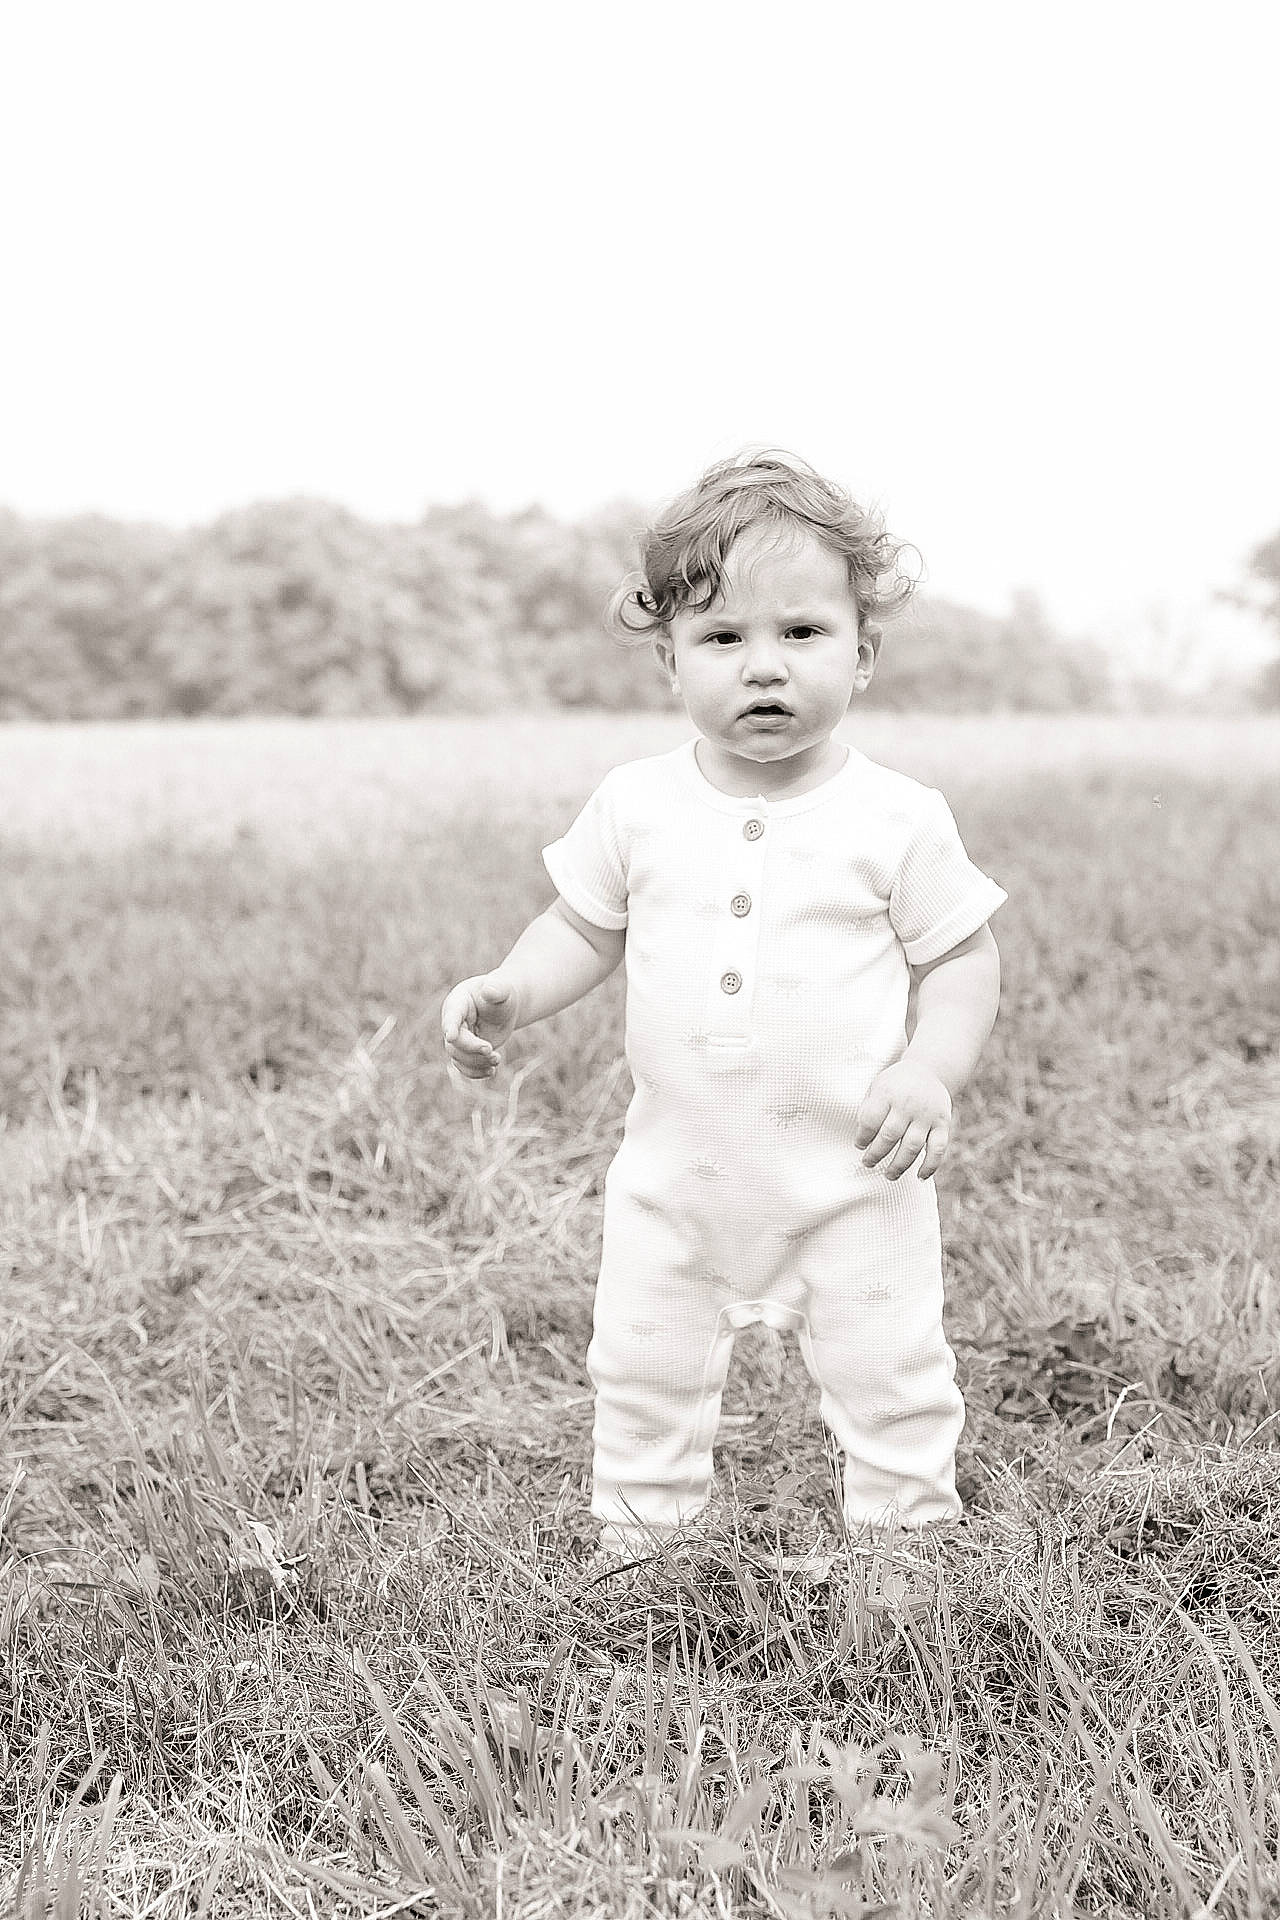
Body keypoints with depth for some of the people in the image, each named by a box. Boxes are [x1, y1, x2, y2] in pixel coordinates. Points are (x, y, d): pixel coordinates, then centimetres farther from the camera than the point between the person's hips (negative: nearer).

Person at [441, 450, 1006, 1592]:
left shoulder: (897, 819, -10)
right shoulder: (637, 807, -4)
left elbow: (964, 960, -4)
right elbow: (587, 930, 9)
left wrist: (932, 1072, -20)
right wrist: (503, 996, -8)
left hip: (852, 1182, -2)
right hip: (677, 1177, 3)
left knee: (893, 1383, 8)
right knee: (643, 1379, 15)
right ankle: (636, 1549, 35)